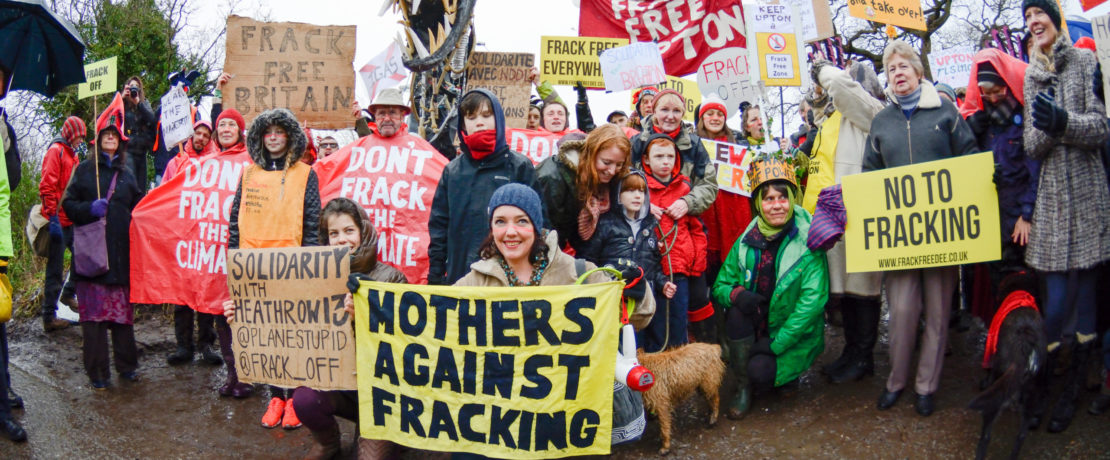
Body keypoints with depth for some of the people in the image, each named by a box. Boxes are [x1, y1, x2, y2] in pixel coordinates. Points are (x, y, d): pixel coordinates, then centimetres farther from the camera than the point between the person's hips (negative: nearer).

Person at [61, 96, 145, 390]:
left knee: (123, 310, 4)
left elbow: (138, 207, 23)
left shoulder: (126, 174, 17)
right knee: (94, 311, -4)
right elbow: (68, 204, 2)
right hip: (92, 250, -3)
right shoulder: (84, 170, 8)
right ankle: (98, 373, 2)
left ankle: (126, 365, 15)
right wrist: (89, 209, -14)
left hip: (122, 251, 3)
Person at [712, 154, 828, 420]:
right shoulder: (747, 242, -2)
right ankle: (743, 389, -11)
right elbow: (720, 286, 4)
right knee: (737, 310, -27)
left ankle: (784, 371, 10)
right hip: (757, 328, 4)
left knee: (759, 372, -28)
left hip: (794, 335, -4)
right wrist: (736, 294, -22)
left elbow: (813, 300, -19)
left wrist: (776, 343, -21)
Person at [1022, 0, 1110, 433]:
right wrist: (1044, 126, -16)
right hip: (1051, 195, 2)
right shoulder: (1032, 76, 13)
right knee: (1057, 300, -2)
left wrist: (1063, 121, -23)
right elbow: (1032, 146, 6)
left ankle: (1075, 385, 11)